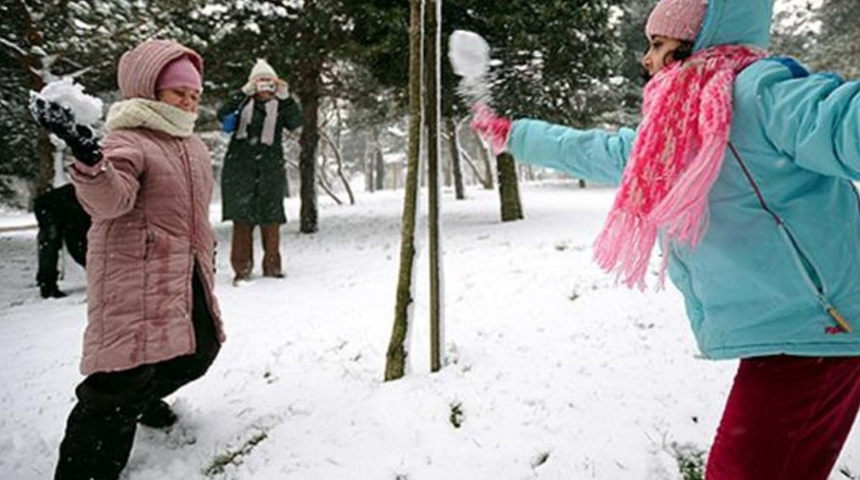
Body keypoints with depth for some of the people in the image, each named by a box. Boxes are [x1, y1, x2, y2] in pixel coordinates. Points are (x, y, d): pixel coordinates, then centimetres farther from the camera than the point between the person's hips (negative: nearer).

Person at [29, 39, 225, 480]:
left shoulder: (192, 144, 15)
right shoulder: (127, 140, -13)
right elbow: (108, 199, -33)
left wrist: (206, 252, 29)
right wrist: (89, 157, -52)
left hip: (187, 275, 9)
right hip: (135, 275, -9)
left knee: (198, 349, 19)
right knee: (124, 376, -12)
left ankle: (145, 398, 47)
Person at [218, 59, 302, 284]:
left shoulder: (280, 107, 10)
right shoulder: (243, 104, 8)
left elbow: (295, 123, -8)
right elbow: (223, 116, -10)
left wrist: (285, 97, -22)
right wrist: (244, 94, -21)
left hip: (270, 166, 1)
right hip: (240, 166, -1)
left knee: (271, 217, 2)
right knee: (242, 217, -3)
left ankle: (272, 265, 12)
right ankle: (242, 267, 1)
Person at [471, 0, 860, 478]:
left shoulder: (756, 91, -13)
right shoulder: (668, 135, 14)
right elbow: (583, 150, 26)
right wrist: (508, 132, 36)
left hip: (806, 332, -8)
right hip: (779, 333, 8)